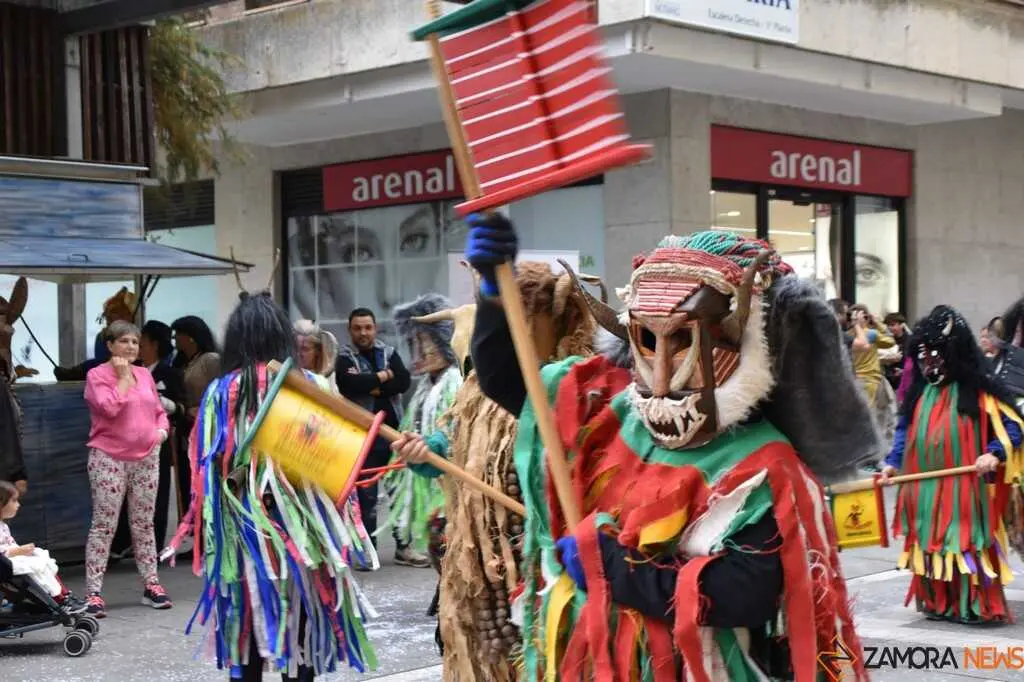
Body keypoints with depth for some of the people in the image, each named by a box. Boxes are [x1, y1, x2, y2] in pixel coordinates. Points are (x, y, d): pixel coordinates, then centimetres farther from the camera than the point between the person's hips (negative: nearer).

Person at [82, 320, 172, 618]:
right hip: (109, 458, -5)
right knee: (104, 525, -6)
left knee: (144, 524, 11)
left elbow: (159, 410, 20)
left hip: (146, 458, 5)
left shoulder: (145, 374, 12)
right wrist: (123, 376, -12)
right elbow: (110, 408, -21)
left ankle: (151, 585, 18)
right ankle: (94, 592, -3)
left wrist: (162, 430, 1)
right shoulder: (97, 375, -5)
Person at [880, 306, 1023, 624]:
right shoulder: (920, 390, 11)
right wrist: (892, 462, 5)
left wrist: (995, 453, -24)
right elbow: (906, 430, 17)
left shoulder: (979, 389, -8)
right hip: (925, 489, 6)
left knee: (966, 543, -5)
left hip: (964, 487, -6)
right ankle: (938, 603, 18)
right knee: (932, 543, 9)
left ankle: (974, 605, 2)